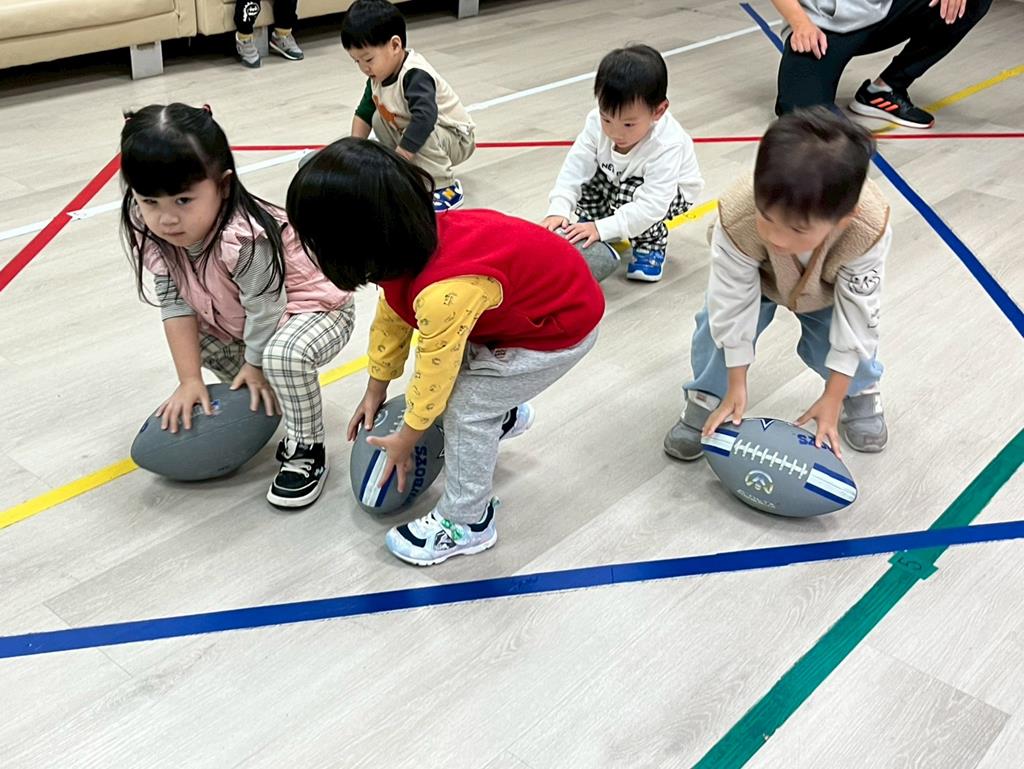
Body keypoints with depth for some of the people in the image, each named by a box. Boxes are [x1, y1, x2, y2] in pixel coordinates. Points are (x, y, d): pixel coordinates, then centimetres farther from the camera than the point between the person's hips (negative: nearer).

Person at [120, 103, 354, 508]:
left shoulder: (245, 239, -39)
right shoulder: (151, 233, -17)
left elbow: (263, 311, -27)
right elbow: (174, 301, -13)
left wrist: (254, 365, -11)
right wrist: (190, 379, -16)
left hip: (313, 307, -8)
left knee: (285, 353, -35)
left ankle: (306, 451, -12)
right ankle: (263, 403, 22)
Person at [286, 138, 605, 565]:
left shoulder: (442, 294, -38)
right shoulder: (410, 246, -13)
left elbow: (435, 373, -22)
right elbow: (391, 319, 4)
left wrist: (405, 440, -5)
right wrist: (376, 389, 15)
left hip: (562, 327, -9)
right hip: (522, 304, 9)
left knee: (465, 407, -11)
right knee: (447, 358, 14)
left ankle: (467, 523, 8)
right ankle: (502, 416, 42)